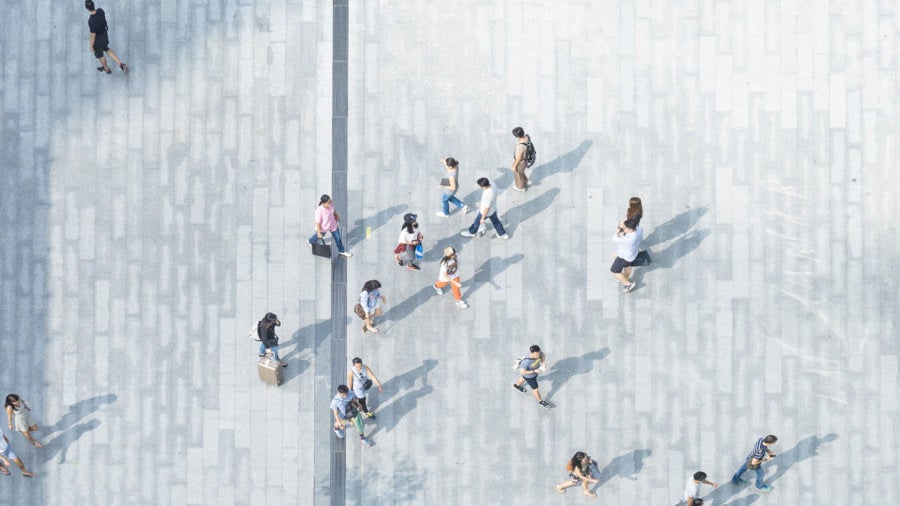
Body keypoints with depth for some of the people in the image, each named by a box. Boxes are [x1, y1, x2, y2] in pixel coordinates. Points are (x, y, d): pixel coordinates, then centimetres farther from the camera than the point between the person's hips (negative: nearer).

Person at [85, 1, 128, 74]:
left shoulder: (91, 21, -41)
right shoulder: (100, 10, -22)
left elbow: (93, 36, -27)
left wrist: (91, 46, -10)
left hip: (97, 40, -6)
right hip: (104, 34, 6)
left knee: (99, 54, 24)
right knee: (107, 49, 32)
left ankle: (106, 69, 50)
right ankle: (121, 64, 26)